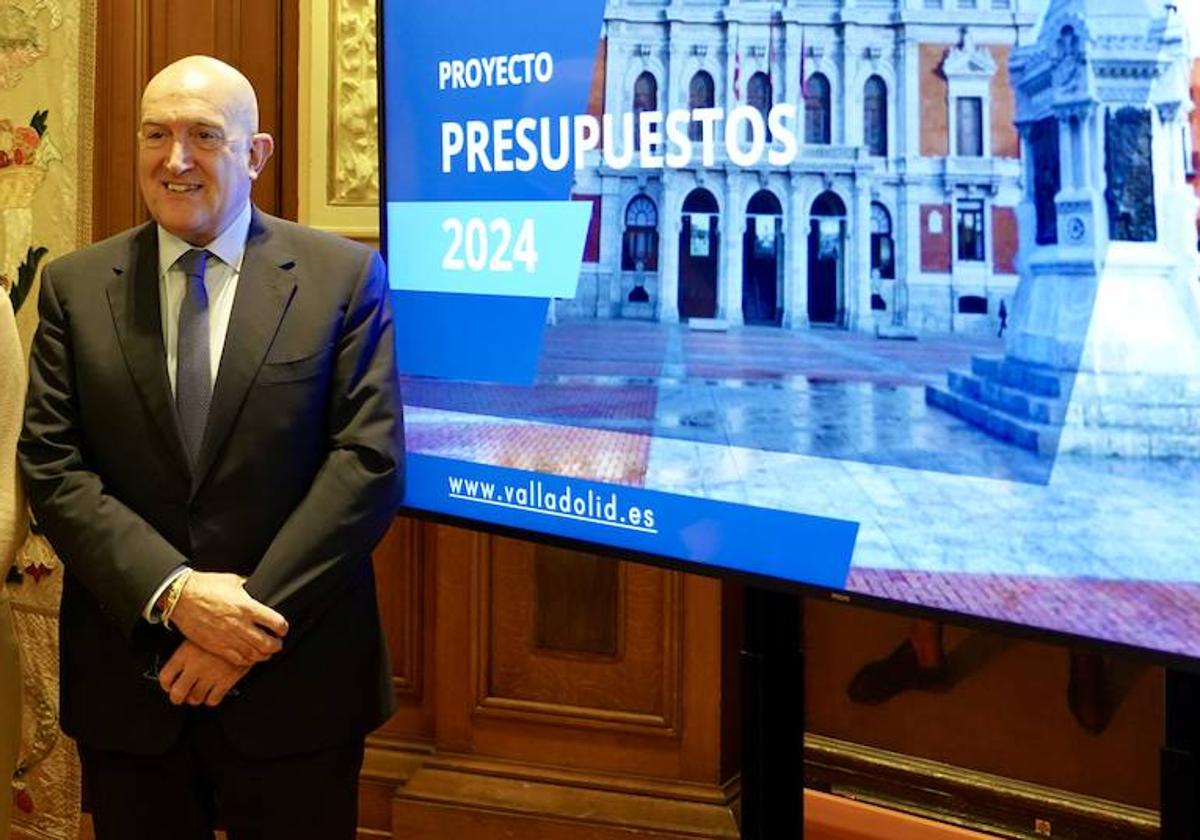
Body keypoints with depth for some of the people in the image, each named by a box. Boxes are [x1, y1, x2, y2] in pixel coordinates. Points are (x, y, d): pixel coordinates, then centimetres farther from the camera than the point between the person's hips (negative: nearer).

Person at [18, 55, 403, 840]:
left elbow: (371, 458, -9)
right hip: (126, 675, 2)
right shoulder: (74, 286, 4)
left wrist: (254, 618, -14)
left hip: (296, 677, -1)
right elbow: (51, 467, -1)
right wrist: (172, 593, -15)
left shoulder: (344, 275, -3)